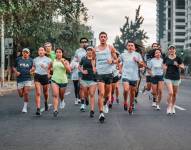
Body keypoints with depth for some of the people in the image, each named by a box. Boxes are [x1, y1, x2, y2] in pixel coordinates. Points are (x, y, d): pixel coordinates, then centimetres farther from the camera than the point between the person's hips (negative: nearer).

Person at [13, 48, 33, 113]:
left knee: (26, 93, -12)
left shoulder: (31, 60, 3)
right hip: (19, 79, 1)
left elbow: (33, 67, 16)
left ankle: (25, 107, 3)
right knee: (21, 95, 5)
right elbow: (14, 67, 13)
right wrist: (16, 72, -6)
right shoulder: (18, 59, 4)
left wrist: (31, 70, -6)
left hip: (28, 79, -1)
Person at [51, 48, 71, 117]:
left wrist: (63, 63, -23)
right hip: (54, 80, 0)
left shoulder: (65, 61, -3)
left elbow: (69, 70, -15)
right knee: (55, 95, -17)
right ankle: (55, 110, -21)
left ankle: (62, 101, 53)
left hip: (63, 80, 0)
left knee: (61, 95, 17)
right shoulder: (53, 61, 4)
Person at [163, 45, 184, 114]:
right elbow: (164, 65, 17)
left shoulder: (178, 58, -2)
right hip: (168, 77, -1)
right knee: (170, 93, -14)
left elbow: (183, 67, 1)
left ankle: (173, 107, 27)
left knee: (174, 94, 9)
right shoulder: (166, 58, 2)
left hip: (176, 78, 1)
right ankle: (169, 107, 0)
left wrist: (178, 65, -18)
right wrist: (165, 68, -5)